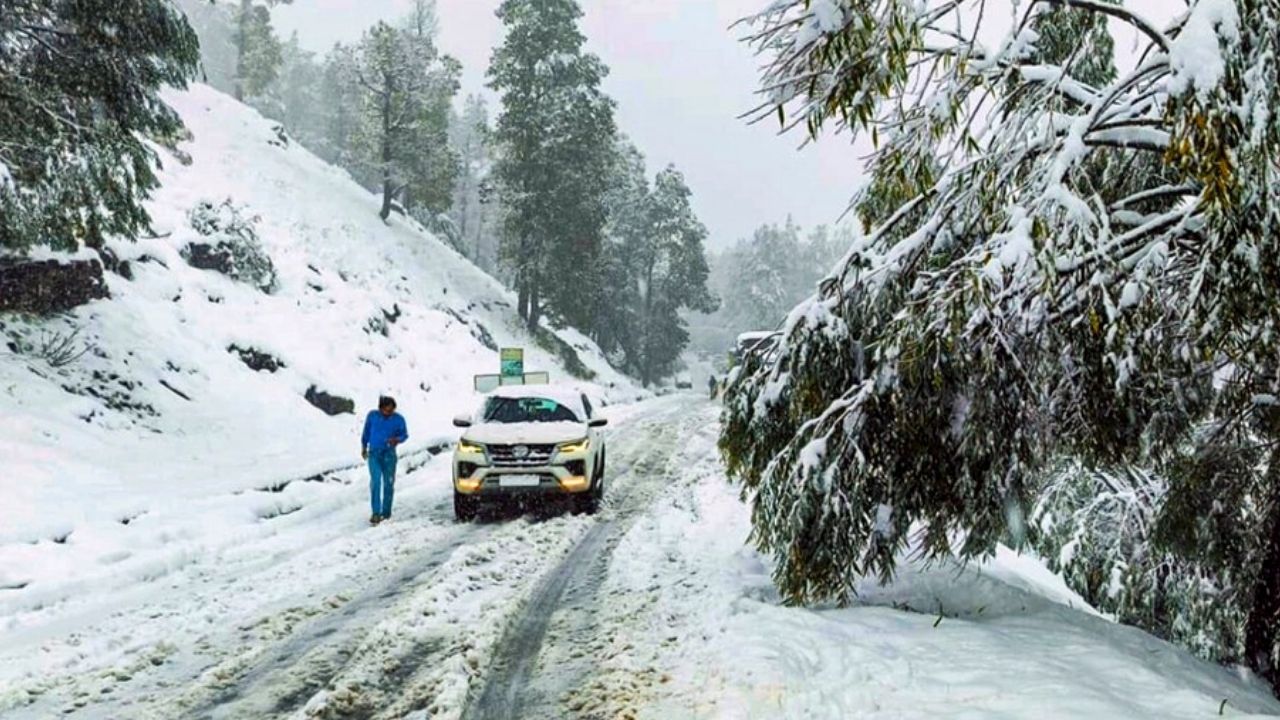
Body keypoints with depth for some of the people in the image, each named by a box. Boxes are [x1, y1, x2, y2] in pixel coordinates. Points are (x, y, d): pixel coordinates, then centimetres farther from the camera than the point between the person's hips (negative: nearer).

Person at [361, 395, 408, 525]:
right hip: (374, 453, -1)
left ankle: (386, 513, 16)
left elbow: (404, 435, 5)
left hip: (389, 454, 1)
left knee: (389, 484, 3)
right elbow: (366, 432, 12)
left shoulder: (398, 419, -5)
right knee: (375, 481, -16)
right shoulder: (372, 415, -3)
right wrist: (364, 447, 21)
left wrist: (397, 439, -17)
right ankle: (376, 513, -17)